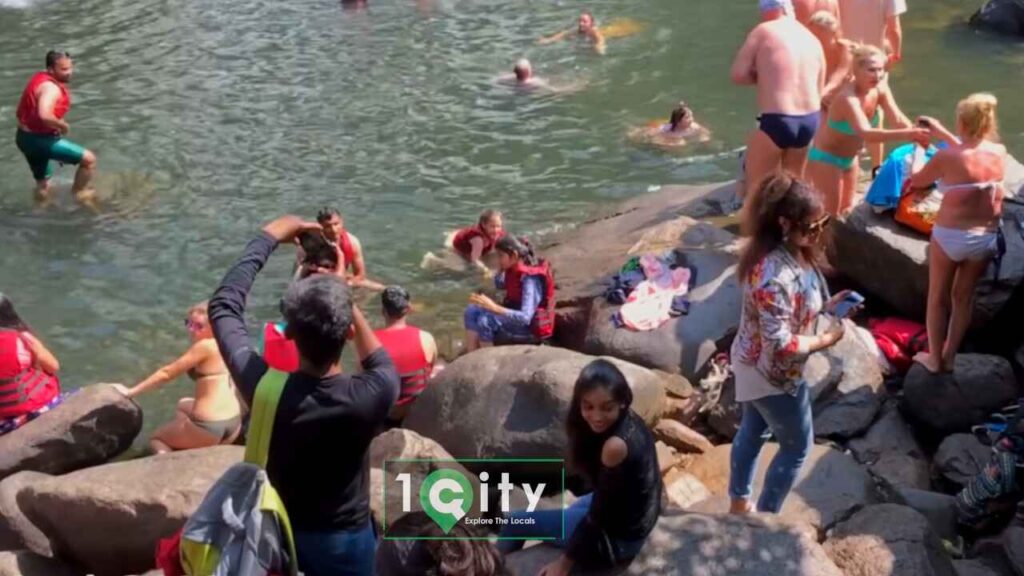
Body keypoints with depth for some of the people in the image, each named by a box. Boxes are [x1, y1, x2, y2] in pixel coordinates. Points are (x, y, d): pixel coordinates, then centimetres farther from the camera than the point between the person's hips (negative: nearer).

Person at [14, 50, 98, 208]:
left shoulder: (40, 78, 8)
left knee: (43, 184, 25)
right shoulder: (51, 88, -24)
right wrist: (63, 126, -23)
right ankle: (80, 193, 12)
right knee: (89, 159, -7)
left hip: (26, 137, 10)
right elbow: (45, 115, -42)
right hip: (39, 140, -10)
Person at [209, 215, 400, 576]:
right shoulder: (368, 398, -31)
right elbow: (382, 365, -3)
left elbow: (223, 306, -11)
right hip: (343, 539, -1)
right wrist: (343, 299, -7)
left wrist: (268, 238, -4)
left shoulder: (264, 389, -28)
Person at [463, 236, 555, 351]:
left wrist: (494, 307, -49)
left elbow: (525, 318, -38)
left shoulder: (530, 279, -28)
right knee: (472, 311, -3)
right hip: (516, 316, 10)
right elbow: (500, 284, 20)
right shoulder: (513, 270, -2)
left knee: (485, 322, -27)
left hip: (530, 327, -9)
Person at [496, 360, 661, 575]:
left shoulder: (616, 447, -33)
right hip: (634, 517, 8)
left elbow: (597, 517, -22)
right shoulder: (629, 420, -7)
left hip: (618, 537, -8)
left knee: (515, 523, 6)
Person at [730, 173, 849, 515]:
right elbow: (780, 345, -33)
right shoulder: (773, 275, -36)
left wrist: (827, 305, -3)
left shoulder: (792, 251, -6)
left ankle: (739, 504, 46)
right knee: (797, 446, 12)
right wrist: (826, 340, -20)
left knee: (752, 430, 25)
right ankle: (765, 518, 29)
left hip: (755, 364, 9)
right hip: (772, 373, -9)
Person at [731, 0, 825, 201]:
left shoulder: (763, 31, -4)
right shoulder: (814, 41, 11)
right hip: (809, 121, 6)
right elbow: (819, 91, 14)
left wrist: (761, 77, 8)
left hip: (777, 122, -6)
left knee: (756, 186, 6)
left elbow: (738, 74, -9)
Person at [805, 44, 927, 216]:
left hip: (850, 158, 8)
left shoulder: (880, 88, -12)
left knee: (846, 211, 18)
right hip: (826, 158, -8)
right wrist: (907, 134, -59)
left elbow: (898, 118, -18)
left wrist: (915, 134, -39)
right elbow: (865, 133, -49)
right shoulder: (848, 98, -35)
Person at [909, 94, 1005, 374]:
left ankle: (934, 358, 27)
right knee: (964, 297, 19)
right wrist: (940, 131, 21)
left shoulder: (946, 157, -21)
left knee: (938, 297, 15)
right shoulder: (999, 152, -6)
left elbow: (917, 180, -2)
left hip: (950, 237, -4)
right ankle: (949, 357, 30)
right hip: (985, 239, 4)